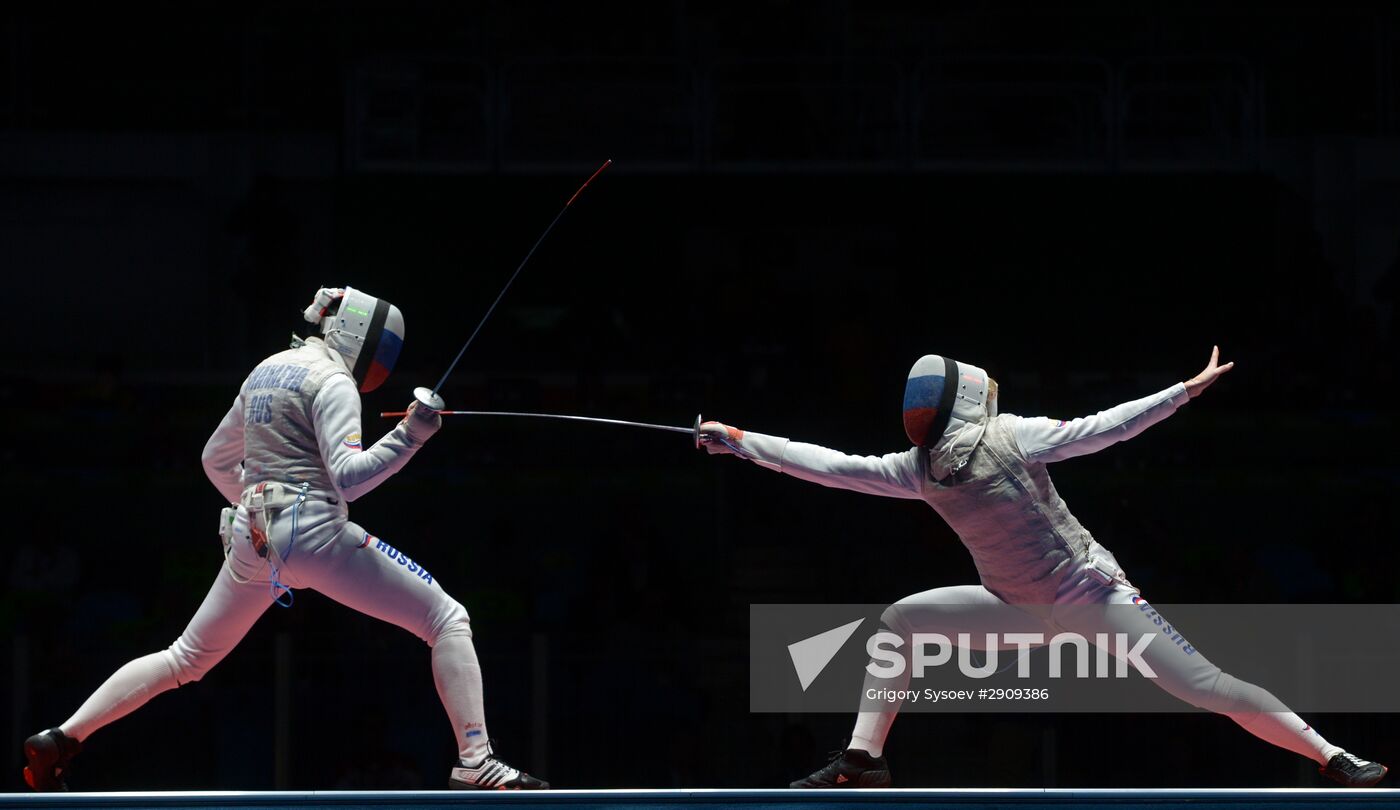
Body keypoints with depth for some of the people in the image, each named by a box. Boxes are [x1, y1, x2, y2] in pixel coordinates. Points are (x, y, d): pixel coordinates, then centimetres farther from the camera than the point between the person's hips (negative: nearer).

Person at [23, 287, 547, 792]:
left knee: (188, 659, 22)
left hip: (254, 541, 8)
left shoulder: (267, 372, 17)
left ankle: (61, 742, 15)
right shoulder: (331, 381, -8)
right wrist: (407, 437, -25)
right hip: (315, 534, -8)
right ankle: (475, 765, -17)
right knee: (448, 622, -4)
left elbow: (217, 458, 26)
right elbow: (347, 475, -21)